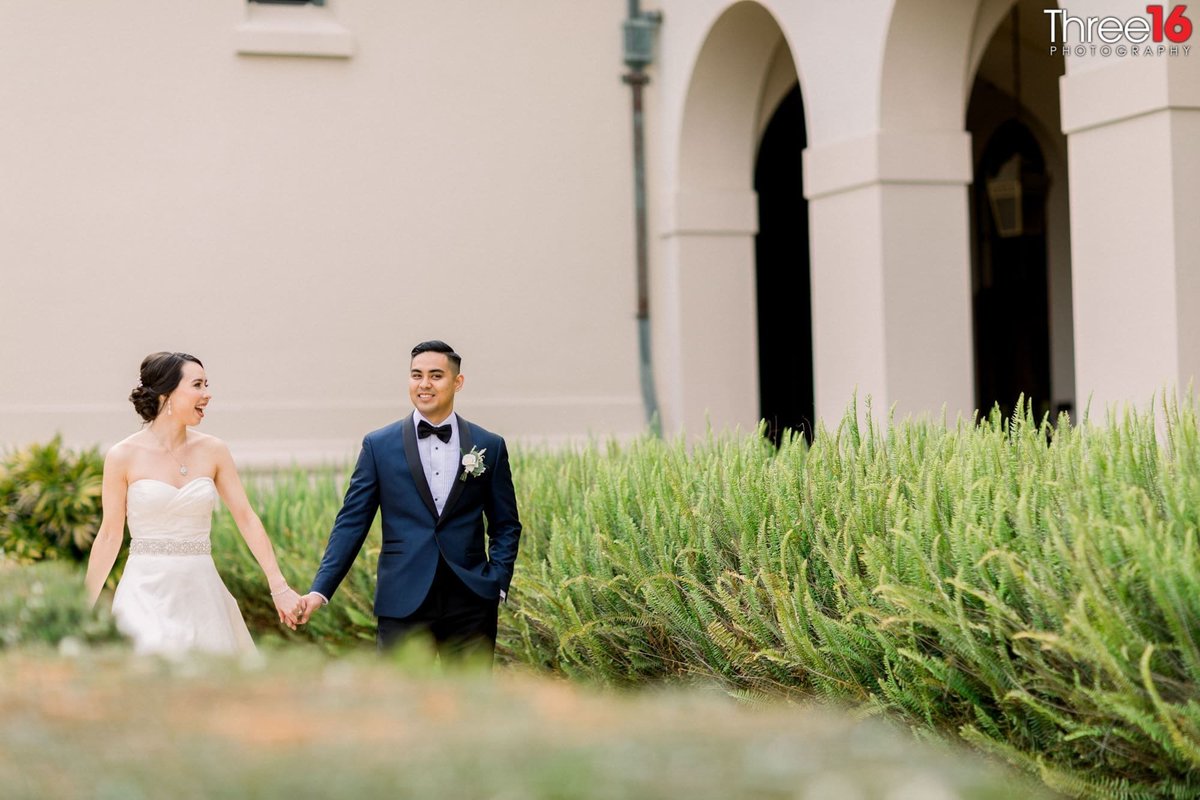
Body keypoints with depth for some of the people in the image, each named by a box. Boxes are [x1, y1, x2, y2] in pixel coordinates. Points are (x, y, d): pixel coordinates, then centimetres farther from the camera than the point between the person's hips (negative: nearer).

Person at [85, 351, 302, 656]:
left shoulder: (213, 451, 3)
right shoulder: (123, 456, -4)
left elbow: (246, 518, 3)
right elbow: (110, 535, 2)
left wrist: (279, 586, -4)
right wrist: (85, 605, 3)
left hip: (200, 592, 3)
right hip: (147, 593, -3)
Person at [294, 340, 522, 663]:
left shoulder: (489, 446, 7)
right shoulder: (379, 445, 4)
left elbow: (506, 526, 11)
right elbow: (351, 523, 3)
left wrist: (497, 584, -3)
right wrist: (320, 590, -6)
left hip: (470, 603, 1)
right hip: (403, 602, -1)